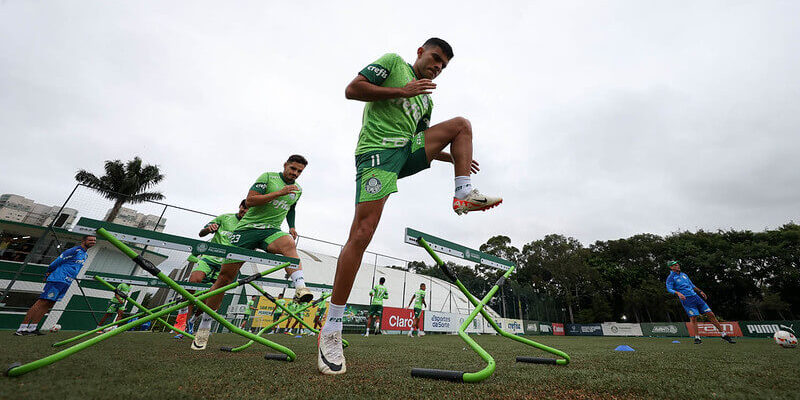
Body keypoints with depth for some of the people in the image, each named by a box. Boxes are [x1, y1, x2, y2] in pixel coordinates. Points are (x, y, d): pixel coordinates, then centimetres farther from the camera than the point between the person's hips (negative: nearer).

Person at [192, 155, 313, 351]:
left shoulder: (297, 190, 13)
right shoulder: (268, 177, 0)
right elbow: (249, 201, -11)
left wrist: (292, 227, 19)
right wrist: (278, 193, -19)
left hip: (271, 231, 2)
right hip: (248, 228, -2)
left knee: (288, 243, -35)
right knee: (225, 275, -1)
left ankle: (301, 288, -52)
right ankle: (204, 327, 17)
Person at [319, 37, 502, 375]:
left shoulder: (426, 100, 29)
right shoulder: (393, 62, 12)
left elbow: (420, 141, 28)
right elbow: (352, 89, -1)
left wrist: (453, 157, 15)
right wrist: (401, 91, -6)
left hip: (408, 152, 7)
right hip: (378, 149, -7)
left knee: (461, 124, 6)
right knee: (362, 232, -19)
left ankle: (463, 195, -11)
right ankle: (331, 328, -10)